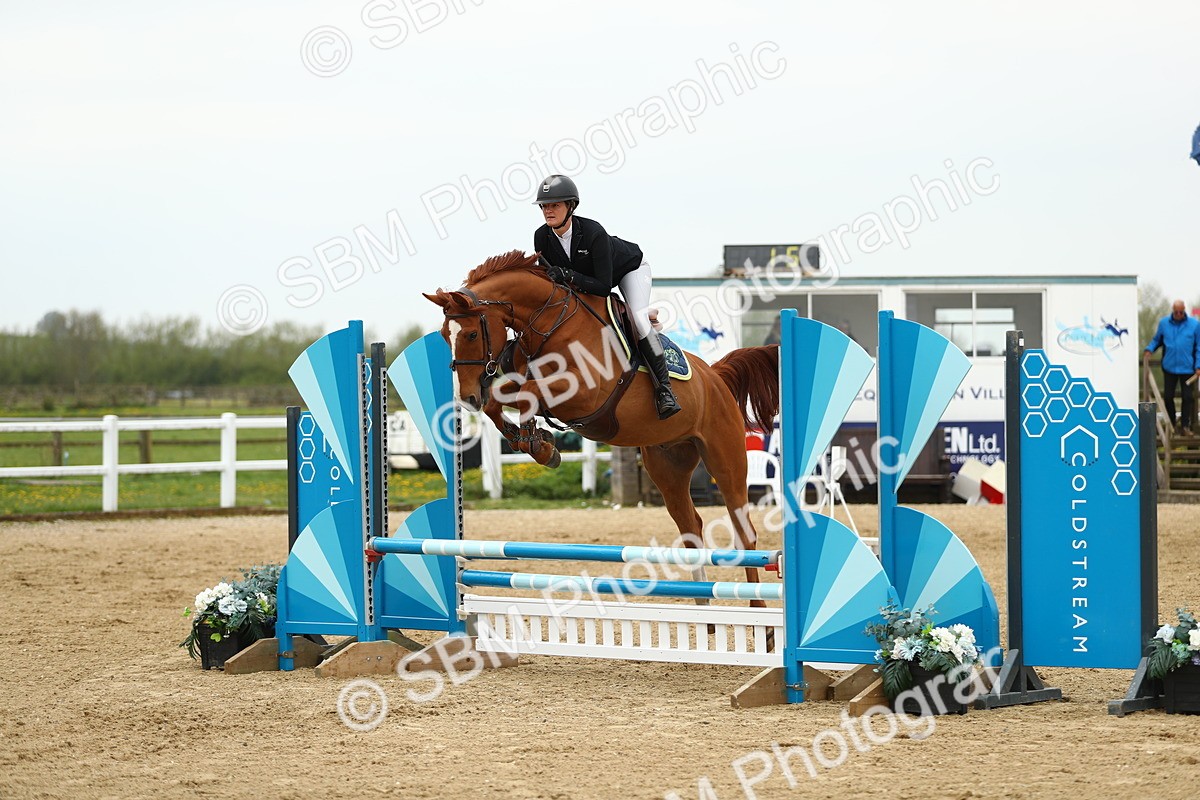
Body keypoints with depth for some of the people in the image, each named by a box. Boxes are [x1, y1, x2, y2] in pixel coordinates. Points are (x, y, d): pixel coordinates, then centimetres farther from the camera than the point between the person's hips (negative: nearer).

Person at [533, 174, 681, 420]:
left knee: (639, 319, -26)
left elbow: (604, 287, -41)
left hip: (630, 267, -7)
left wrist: (569, 276, -50)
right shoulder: (542, 236, -25)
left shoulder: (593, 232, -41)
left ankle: (664, 388, -21)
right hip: (587, 277, 7)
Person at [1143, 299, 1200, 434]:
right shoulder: (1164, 323, 1)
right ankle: (1172, 424, 22)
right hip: (1169, 366, 2)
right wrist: (1149, 349, -7)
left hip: (1187, 367, -2)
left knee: (1188, 397, 1)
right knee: (1168, 396, 7)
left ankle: (1185, 424, 13)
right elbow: (1156, 340, 13)